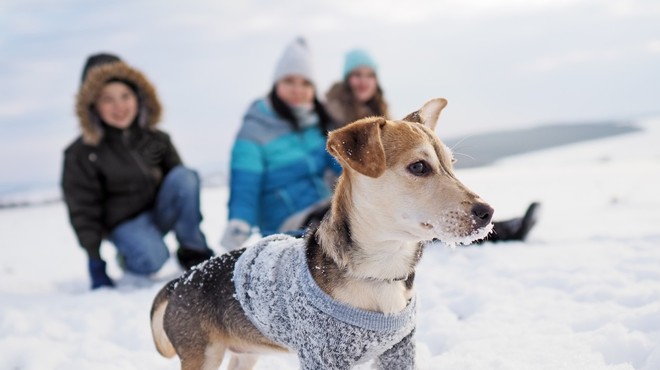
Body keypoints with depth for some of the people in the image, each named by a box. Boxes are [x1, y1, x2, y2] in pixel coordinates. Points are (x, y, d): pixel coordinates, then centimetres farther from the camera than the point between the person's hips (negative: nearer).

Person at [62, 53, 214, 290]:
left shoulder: (156, 139, 0)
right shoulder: (81, 154, -9)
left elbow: (180, 185, 8)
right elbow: (83, 213, -7)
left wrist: (191, 226, 3)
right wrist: (95, 262, -10)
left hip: (160, 211, 4)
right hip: (125, 222, -4)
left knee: (185, 176, -24)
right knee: (153, 259, -35)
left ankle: (194, 252, -13)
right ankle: (128, 259, 2)